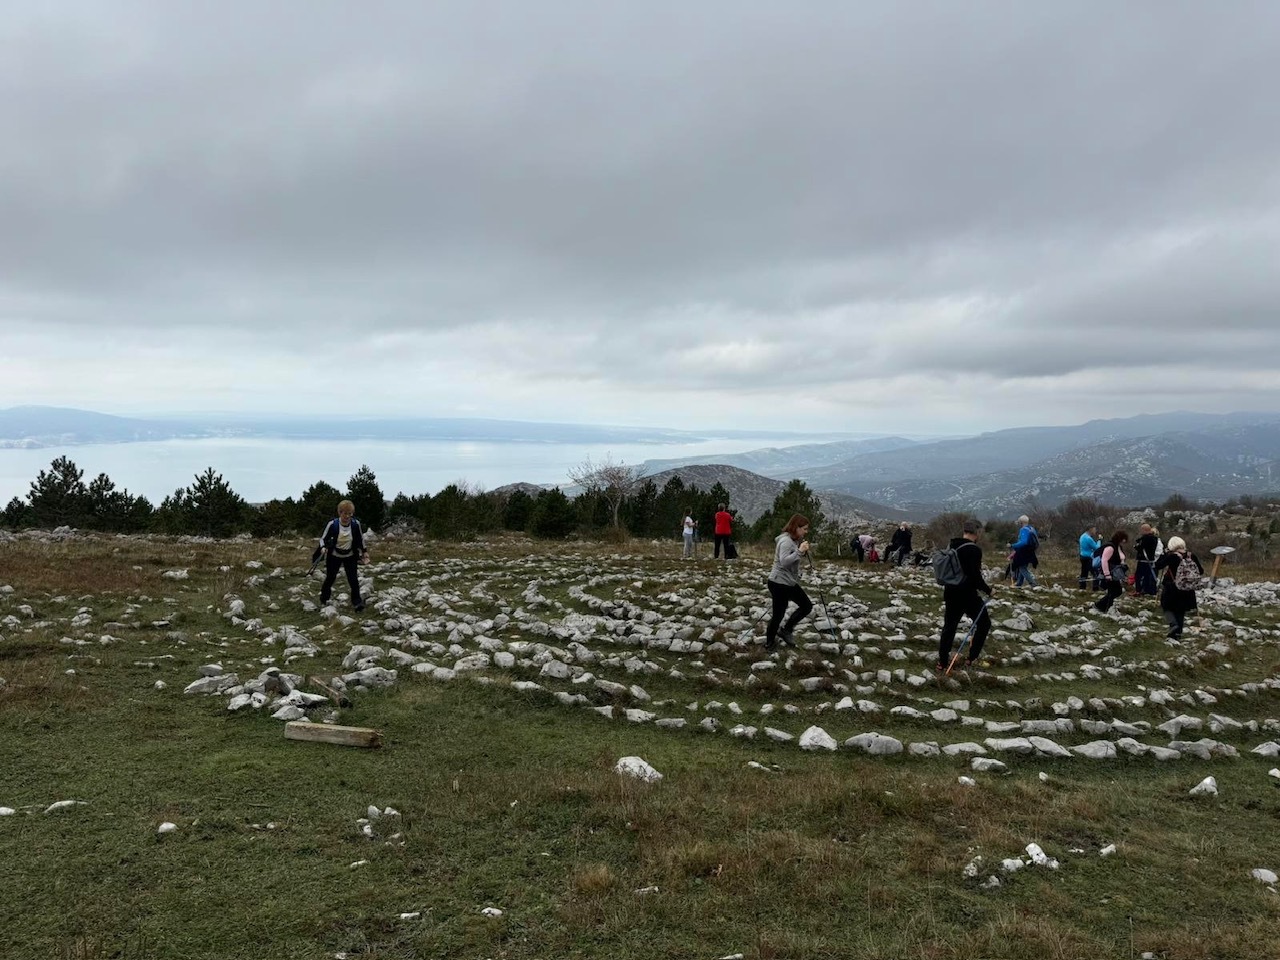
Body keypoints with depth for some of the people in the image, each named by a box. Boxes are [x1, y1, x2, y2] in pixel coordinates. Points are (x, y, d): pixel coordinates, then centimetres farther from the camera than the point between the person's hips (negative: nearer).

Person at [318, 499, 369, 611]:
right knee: (330, 578, 8)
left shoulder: (356, 524, -14)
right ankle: (323, 601, 30)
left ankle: (357, 602, 0)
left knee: (353, 579, -8)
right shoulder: (332, 524, -21)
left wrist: (364, 551, 8)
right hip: (334, 556, -1)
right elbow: (323, 538, -10)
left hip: (350, 556, 1)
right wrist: (323, 547, -29)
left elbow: (360, 538, 4)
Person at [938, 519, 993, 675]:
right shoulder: (974, 550, -18)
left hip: (951, 593, 7)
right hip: (967, 595, -7)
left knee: (949, 627, 12)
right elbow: (975, 576, -21)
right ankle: (971, 658, 11)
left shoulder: (953, 546, 9)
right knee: (984, 623, 12)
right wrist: (987, 589, -6)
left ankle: (942, 664, 12)